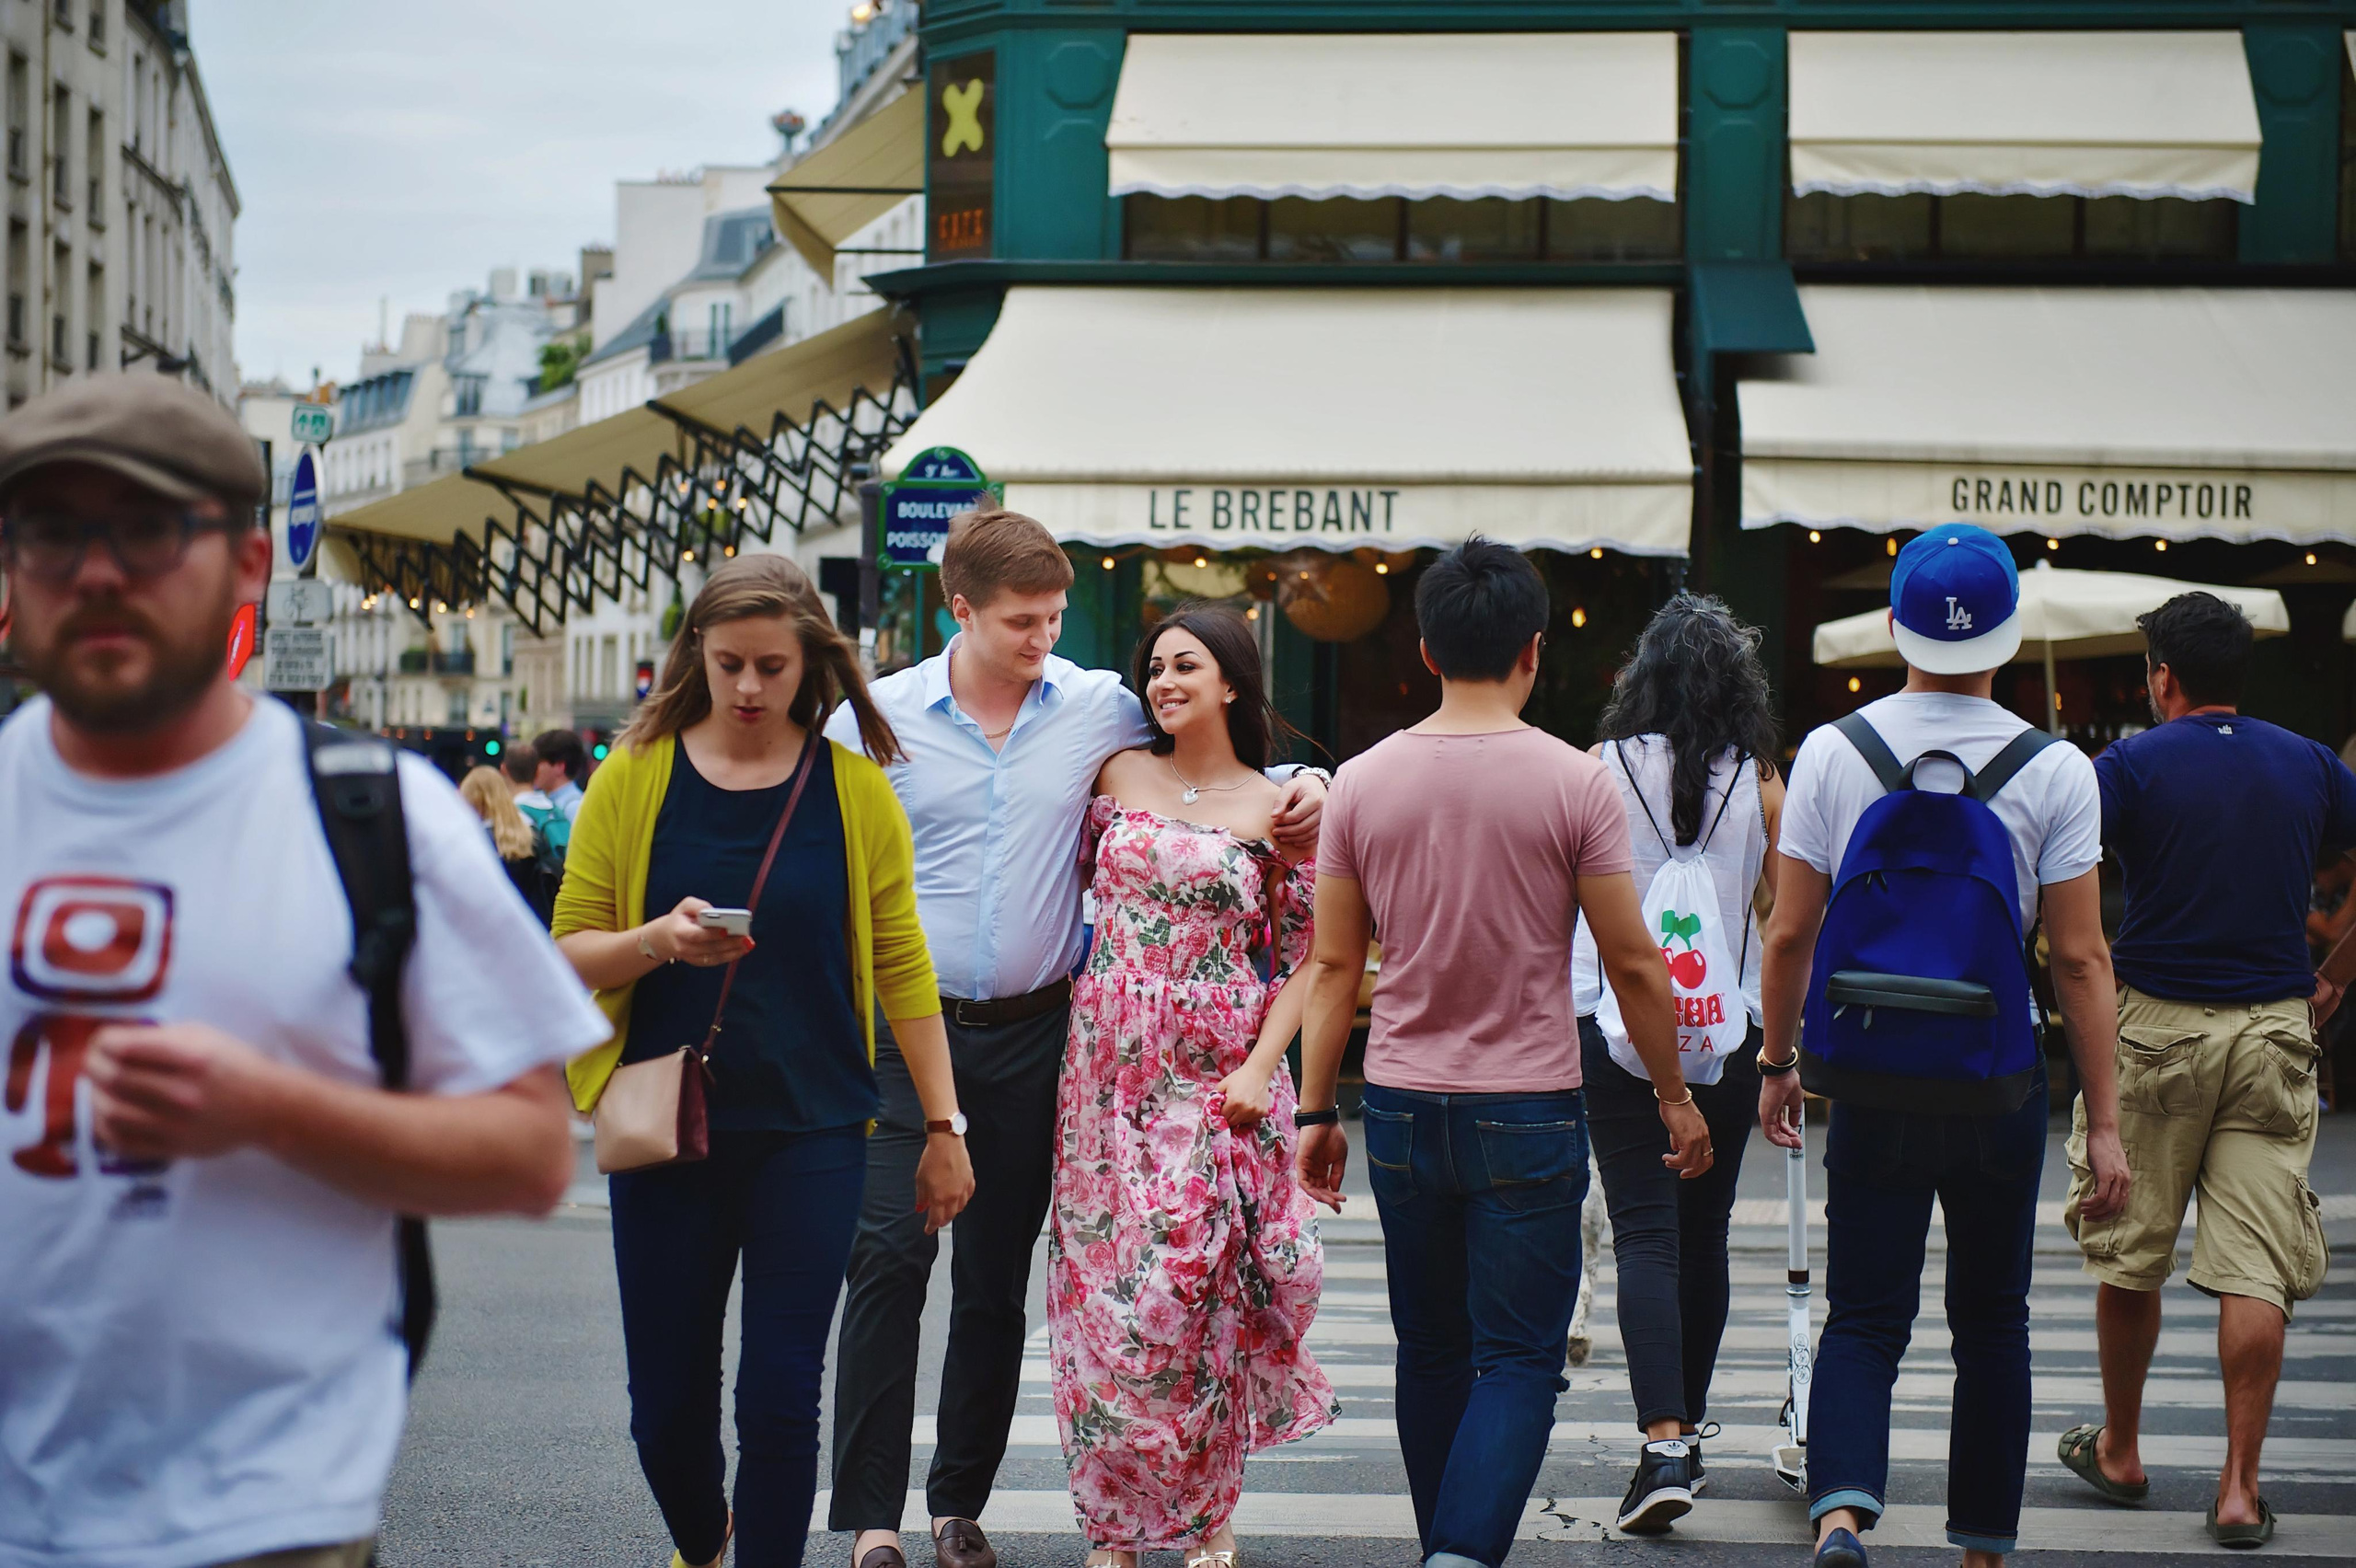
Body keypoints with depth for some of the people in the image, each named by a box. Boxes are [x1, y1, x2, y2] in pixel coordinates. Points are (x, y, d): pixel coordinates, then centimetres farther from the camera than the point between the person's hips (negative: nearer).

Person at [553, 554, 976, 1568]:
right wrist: (659, 941, -19)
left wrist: (944, 1127, 3)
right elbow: (570, 950, 1)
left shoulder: (853, 788, 2)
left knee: (780, 1400, -5)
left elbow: (901, 966, 4)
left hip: (810, 1132, -1)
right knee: (666, 1407, 7)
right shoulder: (634, 777, 1)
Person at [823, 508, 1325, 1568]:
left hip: (1031, 1035, 2)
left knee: (998, 1280, 8)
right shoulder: (880, 718, -1)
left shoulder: (1101, 708, 2)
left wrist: (1300, 789, -3)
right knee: (889, 1256, -11)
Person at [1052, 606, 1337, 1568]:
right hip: (1108, 1071, 3)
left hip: (1217, 1081, -3)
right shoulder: (1119, 774, 8)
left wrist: (1261, 1068, -8)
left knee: (1191, 1288, -8)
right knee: (1104, 1286, 0)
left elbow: (1307, 956, 2)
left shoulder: (1278, 809, 2)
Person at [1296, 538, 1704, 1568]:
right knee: (1517, 1361, 0)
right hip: (1527, 1110, -3)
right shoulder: (1573, 782, -9)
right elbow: (1633, 964, -5)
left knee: (1431, 1355, 15)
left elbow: (1332, 966, 3)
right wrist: (1675, 1096, 7)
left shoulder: (1362, 783, 0)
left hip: (1402, 1108, 3)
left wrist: (1315, 1111, 11)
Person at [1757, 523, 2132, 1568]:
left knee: (1863, 1317, 4)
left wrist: (1778, 1062, 13)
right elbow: (2081, 960, -6)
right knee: (1992, 1318, 14)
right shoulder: (2055, 772, -6)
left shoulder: (1830, 754, -3)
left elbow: (1790, 935, 0)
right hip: (2000, 1087, 0)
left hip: (1870, 1082, 1)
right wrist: (2104, 1120, -2)